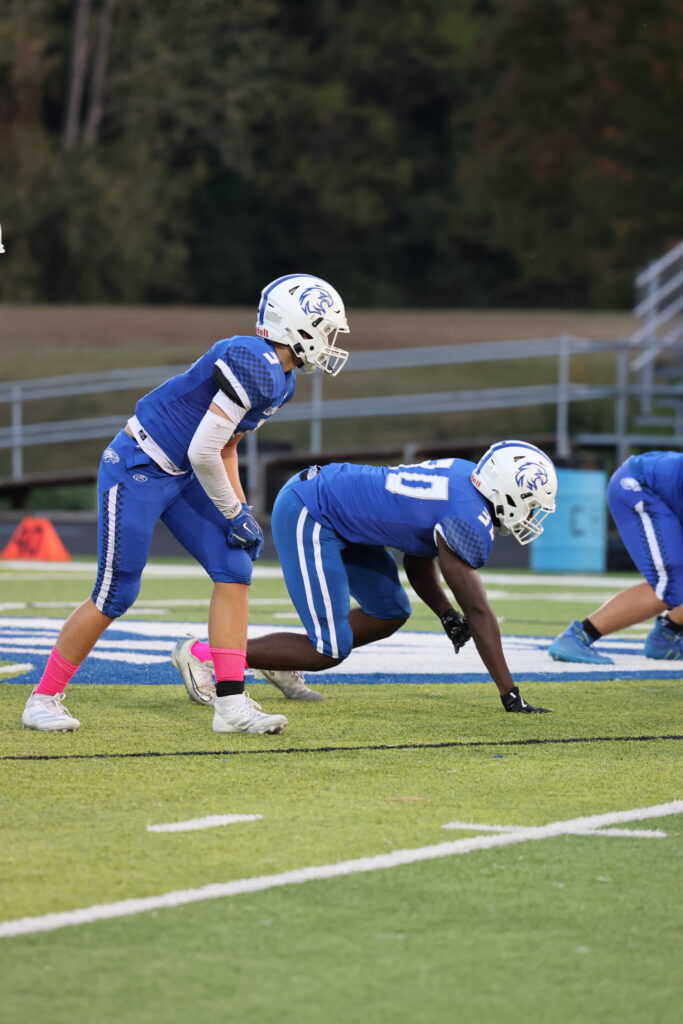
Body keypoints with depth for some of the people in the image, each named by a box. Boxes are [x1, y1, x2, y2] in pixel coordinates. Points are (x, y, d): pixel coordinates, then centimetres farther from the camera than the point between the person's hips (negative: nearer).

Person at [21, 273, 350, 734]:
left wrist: (242, 509, 8)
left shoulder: (279, 380, 6)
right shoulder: (254, 365, -25)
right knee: (116, 595, -3)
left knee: (235, 570, -1)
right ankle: (44, 699, 13)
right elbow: (203, 452, -25)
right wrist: (233, 513, -12)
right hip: (136, 470, -9)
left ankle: (231, 704, -1)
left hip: (180, 476, 9)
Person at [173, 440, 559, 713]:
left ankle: (279, 661, 21)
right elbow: (478, 610, -21)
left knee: (391, 614, 16)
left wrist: (447, 615, 1)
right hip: (307, 516, -10)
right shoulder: (469, 520, -23)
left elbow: (419, 563, 16)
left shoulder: (466, 478, 6)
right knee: (329, 652, -9)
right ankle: (205, 654, 0)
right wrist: (510, 696, -17)